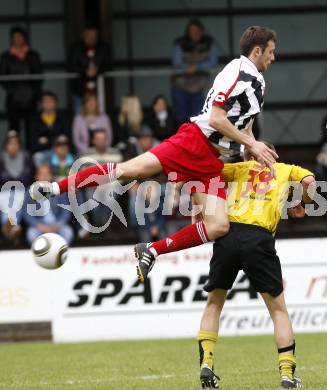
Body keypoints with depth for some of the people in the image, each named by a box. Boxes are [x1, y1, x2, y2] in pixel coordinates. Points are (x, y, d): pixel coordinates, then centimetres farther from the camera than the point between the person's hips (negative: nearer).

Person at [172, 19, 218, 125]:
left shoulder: (208, 43, -3)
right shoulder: (180, 44, -9)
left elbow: (213, 63, -9)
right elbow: (177, 64, -16)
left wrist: (196, 67, -21)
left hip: (199, 88, 1)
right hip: (181, 87, -1)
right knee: (181, 119, 2)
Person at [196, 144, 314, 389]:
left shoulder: (240, 168, 25)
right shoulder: (286, 170, 24)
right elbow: (309, 180, 3)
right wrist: (302, 203, 22)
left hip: (228, 234, 1)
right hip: (260, 238, -1)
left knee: (214, 303, 18)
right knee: (278, 308, 11)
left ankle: (206, 364, 6)